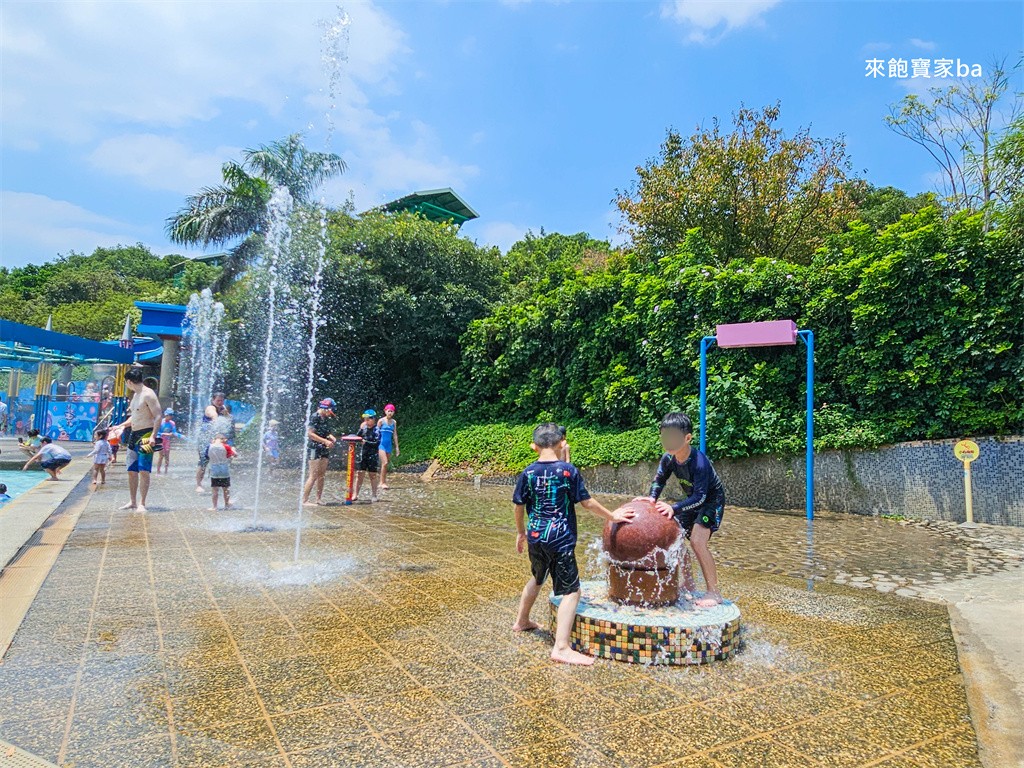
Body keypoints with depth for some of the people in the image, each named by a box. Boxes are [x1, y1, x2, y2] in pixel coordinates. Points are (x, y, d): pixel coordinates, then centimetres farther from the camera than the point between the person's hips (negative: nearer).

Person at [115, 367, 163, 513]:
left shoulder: (148, 394, -12)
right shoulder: (135, 395, 16)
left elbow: (158, 416, -18)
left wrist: (153, 436, -25)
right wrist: (121, 426, 27)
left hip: (146, 435, -9)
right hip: (133, 436, 9)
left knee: (143, 470, -10)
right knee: (132, 471, 11)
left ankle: (142, 503, -7)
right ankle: (132, 501, 20)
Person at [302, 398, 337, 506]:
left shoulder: (326, 419, 12)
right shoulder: (315, 417, -12)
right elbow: (310, 434, -18)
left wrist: (331, 437, 1)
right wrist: (325, 441, -21)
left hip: (324, 449, 8)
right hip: (315, 449, -8)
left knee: (322, 475, 11)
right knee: (313, 476, -8)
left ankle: (319, 498, 19)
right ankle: (304, 500, -3)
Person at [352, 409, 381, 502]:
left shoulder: (376, 430, -9)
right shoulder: (364, 428, 6)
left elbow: (377, 443, -16)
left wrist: (366, 442, -24)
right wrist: (361, 429, -9)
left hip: (372, 456, -4)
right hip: (362, 455, 4)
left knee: (373, 475, 6)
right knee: (359, 474, 4)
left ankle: (373, 495, 15)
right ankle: (355, 494, 10)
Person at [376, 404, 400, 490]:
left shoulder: (394, 422, 9)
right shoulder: (381, 421, -3)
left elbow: (395, 435, 13)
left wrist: (397, 447, 12)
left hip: (389, 445, 5)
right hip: (381, 444, -5)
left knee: (386, 463, 7)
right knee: (385, 463, -15)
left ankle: (382, 482, 16)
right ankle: (383, 483, -8)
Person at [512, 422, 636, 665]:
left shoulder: (528, 473, 0)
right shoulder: (568, 471, -9)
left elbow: (519, 507, 6)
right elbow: (587, 502, -6)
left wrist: (521, 532, 22)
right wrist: (612, 516, 7)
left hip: (535, 536, 6)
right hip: (560, 540, -5)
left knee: (537, 578, 29)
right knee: (571, 590, -1)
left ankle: (522, 622, 46)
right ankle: (561, 647, -11)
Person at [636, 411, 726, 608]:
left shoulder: (699, 462, -36)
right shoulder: (668, 458, -15)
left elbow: (700, 496, -36)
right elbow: (659, 479, -1)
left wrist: (674, 508, -47)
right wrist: (652, 498, -20)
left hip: (711, 500, -8)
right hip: (692, 500, 8)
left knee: (697, 542, -23)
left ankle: (714, 592, -10)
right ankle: (686, 583, 24)